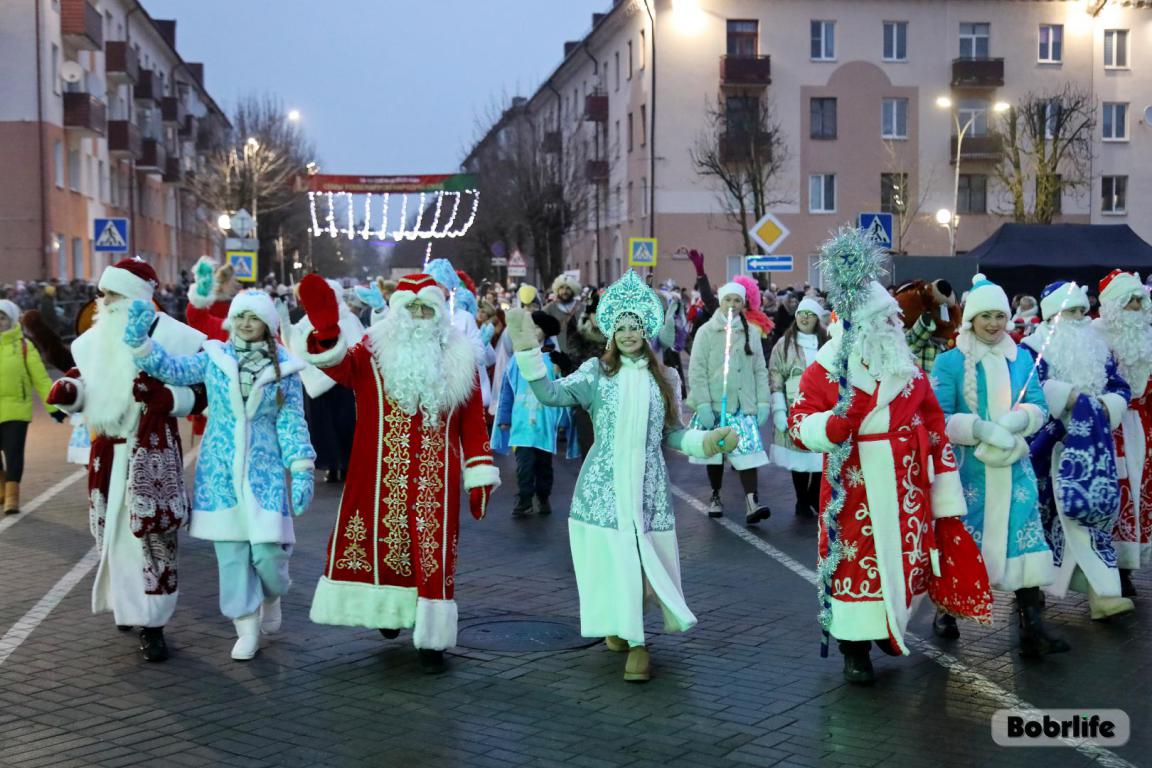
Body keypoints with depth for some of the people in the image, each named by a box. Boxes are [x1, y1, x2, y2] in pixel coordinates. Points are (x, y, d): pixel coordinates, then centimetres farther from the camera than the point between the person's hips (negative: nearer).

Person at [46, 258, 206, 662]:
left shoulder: (169, 336, -9)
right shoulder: (95, 340, 8)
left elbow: (199, 394, -8)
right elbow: (84, 387, 18)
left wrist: (163, 395, -25)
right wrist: (67, 389, -4)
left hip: (154, 452, -6)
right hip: (107, 451, 6)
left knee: (152, 536, -5)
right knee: (112, 532, 13)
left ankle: (152, 624, 3)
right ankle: (128, 604, 31)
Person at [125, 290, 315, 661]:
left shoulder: (284, 367, 1)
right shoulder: (213, 359, 3)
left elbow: (292, 422, 1)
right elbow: (170, 368, -7)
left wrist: (301, 470, -5)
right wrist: (139, 339, -23)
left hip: (264, 469, -1)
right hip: (220, 469, 1)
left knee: (267, 547, -9)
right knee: (230, 551, 2)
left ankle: (272, 596, 25)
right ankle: (247, 627, 14)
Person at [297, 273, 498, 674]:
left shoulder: (459, 359, 5)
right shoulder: (375, 352, 1)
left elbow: (473, 424, 5)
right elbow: (339, 366, -19)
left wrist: (480, 476, 2)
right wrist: (325, 333, -38)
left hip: (435, 483, 0)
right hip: (380, 480, 0)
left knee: (434, 556, 1)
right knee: (380, 545, 10)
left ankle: (431, 639, 9)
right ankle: (389, 610, 34)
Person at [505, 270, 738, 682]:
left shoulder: (665, 378, 10)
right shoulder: (597, 372, 3)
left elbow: (672, 435, 12)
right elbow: (551, 393, -10)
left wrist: (706, 440, -6)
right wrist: (528, 351, -19)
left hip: (647, 486, 2)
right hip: (604, 484, -1)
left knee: (642, 556, -2)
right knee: (611, 557, -3)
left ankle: (635, 637, 10)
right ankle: (620, 628, 16)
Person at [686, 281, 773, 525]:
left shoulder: (751, 332, 7)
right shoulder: (706, 331, -1)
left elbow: (760, 370, 8)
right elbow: (697, 371, -5)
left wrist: (763, 401, 0)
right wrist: (702, 404, -12)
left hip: (744, 404, 1)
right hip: (714, 404, -1)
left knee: (748, 452, -11)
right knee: (715, 452, 9)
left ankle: (752, 503, -18)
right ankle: (715, 496, 27)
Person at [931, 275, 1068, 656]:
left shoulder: (1022, 357, 7)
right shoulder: (950, 361, -5)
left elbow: (1039, 407, 4)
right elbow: (939, 418, -9)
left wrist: (1015, 421, -17)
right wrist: (980, 428, -23)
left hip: (1014, 464, 3)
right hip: (967, 466, -3)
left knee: (1023, 538, -5)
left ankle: (1031, 627, -4)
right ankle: (946, 610, 27)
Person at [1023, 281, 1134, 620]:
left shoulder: (1097, 349, 17)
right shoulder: (1034, 348, 1)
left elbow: (1120, 388, 14)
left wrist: (1104, 405, -7)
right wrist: (1071, 396, -18)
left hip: (1092, 442, 4)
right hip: (1053, 443, -4)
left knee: (1097, 504, -5)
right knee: (1075, 508, -6)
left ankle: (1100, 594, -5)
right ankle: (1104, 591, 0)